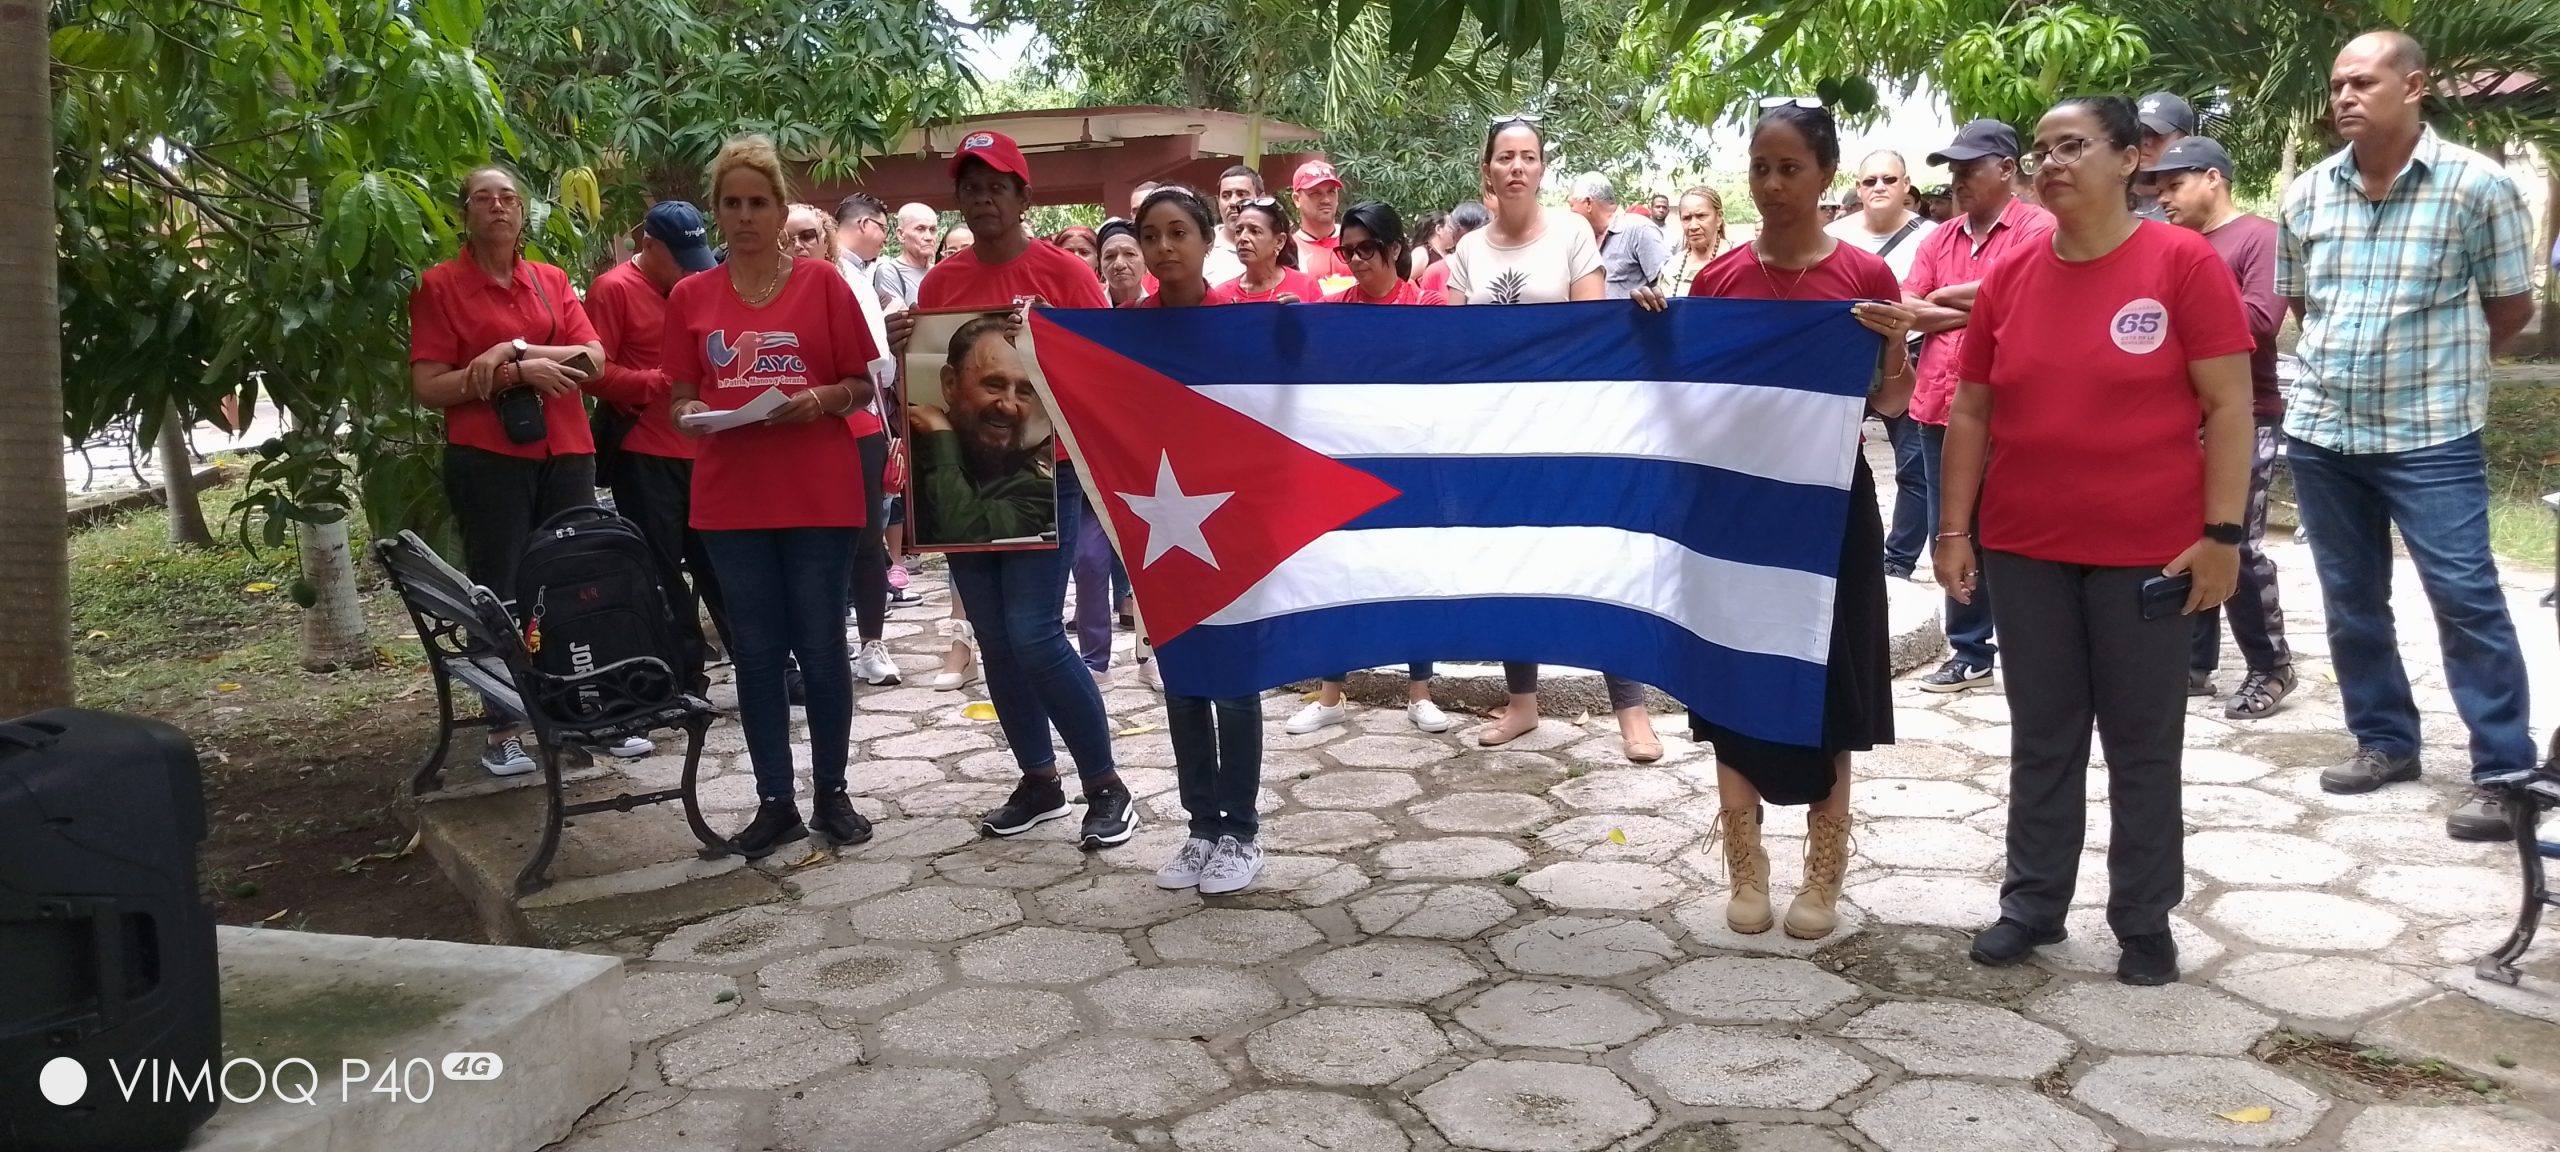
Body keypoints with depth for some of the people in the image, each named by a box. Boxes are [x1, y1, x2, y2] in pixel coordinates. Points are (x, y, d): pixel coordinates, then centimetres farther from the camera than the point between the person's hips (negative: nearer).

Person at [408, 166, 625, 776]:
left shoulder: (552, 280, 12)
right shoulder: (439, 286, 1)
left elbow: (594, 358, 1)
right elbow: (429, 387, -7)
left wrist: (514, 349, -13)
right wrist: (522, 373, -13)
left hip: (566, 452, 4)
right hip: (487, 459, -3)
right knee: (496, 593, 0)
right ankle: (502, 731, 7)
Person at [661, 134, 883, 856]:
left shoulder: (823, 282, 1)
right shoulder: (690, 297, 8)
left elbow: (864, 385, 2)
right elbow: (680, 399, 10)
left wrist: (822, 400, -18)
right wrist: (692, 415, -12)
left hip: (819, 495, -2)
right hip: (730, 498, 2)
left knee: (820, 647, 4)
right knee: (755, 652, 7)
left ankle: (831, 793, 17)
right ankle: (775, 803, 16)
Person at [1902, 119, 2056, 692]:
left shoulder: (2038, 229, -5)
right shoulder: (1938, 240, 13)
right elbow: (1908, 310, 3)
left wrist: (1943, 297, -2)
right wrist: (1974, 312, -9)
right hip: (1939, 407, 6)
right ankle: (1970, 652, 21)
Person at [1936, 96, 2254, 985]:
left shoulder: (2184, 262, -7)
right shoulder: (2008, 276, 3)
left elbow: (2228, 407, -7)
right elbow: (1972, 412, 8)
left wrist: (2222, 532, -12)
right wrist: (1954, 528, 4)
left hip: (2148, 550, -3)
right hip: (2025, 548, 3)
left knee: (2143, 741, 8)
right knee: (2042, 736, 13)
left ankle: (2145, 920, 21)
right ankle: (2033, 901, 25)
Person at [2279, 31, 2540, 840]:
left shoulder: (2479, 185, -8)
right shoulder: (2307, 193, 4)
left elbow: (2512, 309, 0)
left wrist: (2439, 364, 8)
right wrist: (2350, 358, 10)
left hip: (2431, 434, -4)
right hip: (2320, 429, 5)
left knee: (2466, 599, -5)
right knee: (2351, 599, 12)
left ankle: (2504, 772, 2)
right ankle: (2384, 742, 25)